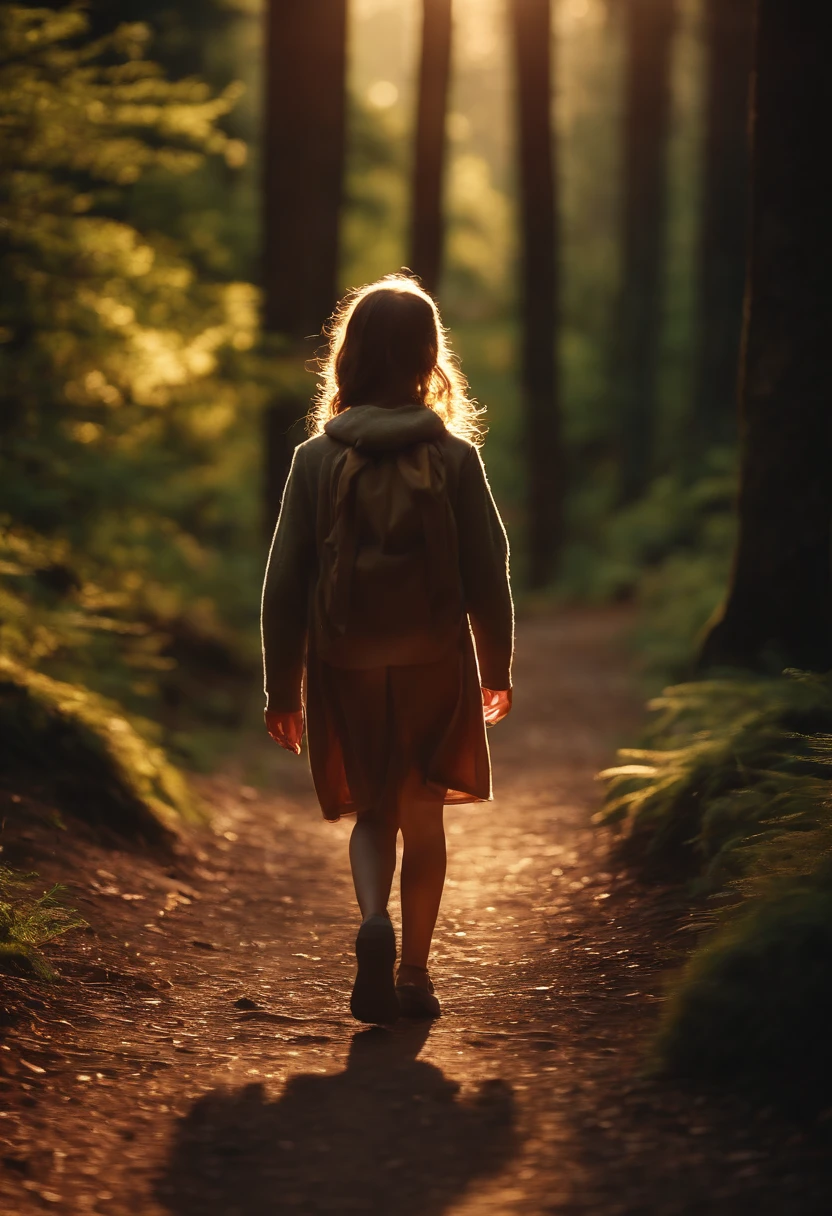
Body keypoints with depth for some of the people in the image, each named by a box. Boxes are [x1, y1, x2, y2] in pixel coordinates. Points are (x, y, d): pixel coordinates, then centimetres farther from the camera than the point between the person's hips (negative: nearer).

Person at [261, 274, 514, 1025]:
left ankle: (374, 919, -11)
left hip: (345, 670, 1)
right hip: (433, 664, 0)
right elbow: (487, 574, -4)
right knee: (423, 818, 14)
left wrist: (282, 690, 5)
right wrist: (497, 671, 10)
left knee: (373, 814, 16)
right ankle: (413, 974, 17)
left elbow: (285, 583, -4)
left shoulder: (317, 457, -5)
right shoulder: (453, 456, -7)